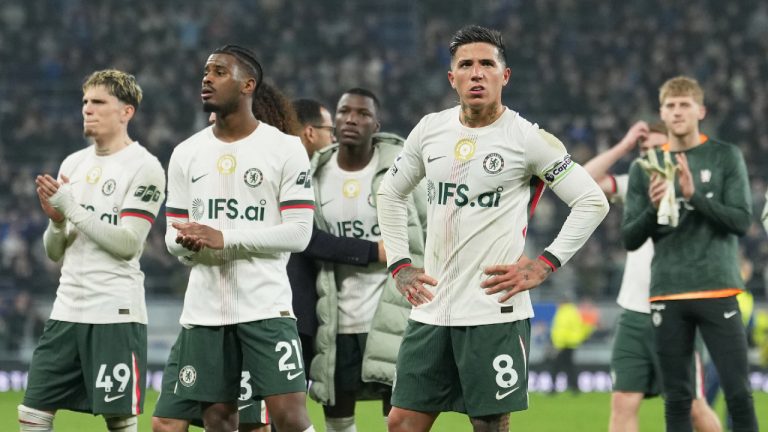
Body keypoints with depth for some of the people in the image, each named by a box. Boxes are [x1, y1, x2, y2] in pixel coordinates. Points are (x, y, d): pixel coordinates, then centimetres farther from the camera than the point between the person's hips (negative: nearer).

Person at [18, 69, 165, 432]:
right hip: (67, 310, 7)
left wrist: (73, 207, -16)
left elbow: (128, 244, -15)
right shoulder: (73, 164, 14)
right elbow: (55, 253, 16)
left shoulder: (144, 167, -6)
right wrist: (56, 219, -5)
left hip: (116, 314, -7)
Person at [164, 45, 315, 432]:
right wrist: (187, 243, -13)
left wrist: (224, 238, -16)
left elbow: (298, 232, -8)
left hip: (266, 305, -4)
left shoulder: (284, 149, -2)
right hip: (204, 308, 4)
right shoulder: (186, 154, 11)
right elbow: (174, 235, 13)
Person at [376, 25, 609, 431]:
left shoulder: (527, 138, -7)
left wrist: (544, 264, -9)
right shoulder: (430, 130, 9)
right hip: (431, 308, 5)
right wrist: (398, 264, 14)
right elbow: (389, 193, 24)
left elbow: (592, 202, -5)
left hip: (494, 310, -5)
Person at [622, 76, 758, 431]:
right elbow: (630, 239, 8)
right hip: (668, 294, 2)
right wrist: (653, 209, -11)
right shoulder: (645, 167, 9)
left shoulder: (726, 157, 4)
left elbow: (741, 221, -5)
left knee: (738, 393, -6)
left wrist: (694, 195, -16)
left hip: (718, 291, -2)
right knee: (677, 399, 4)